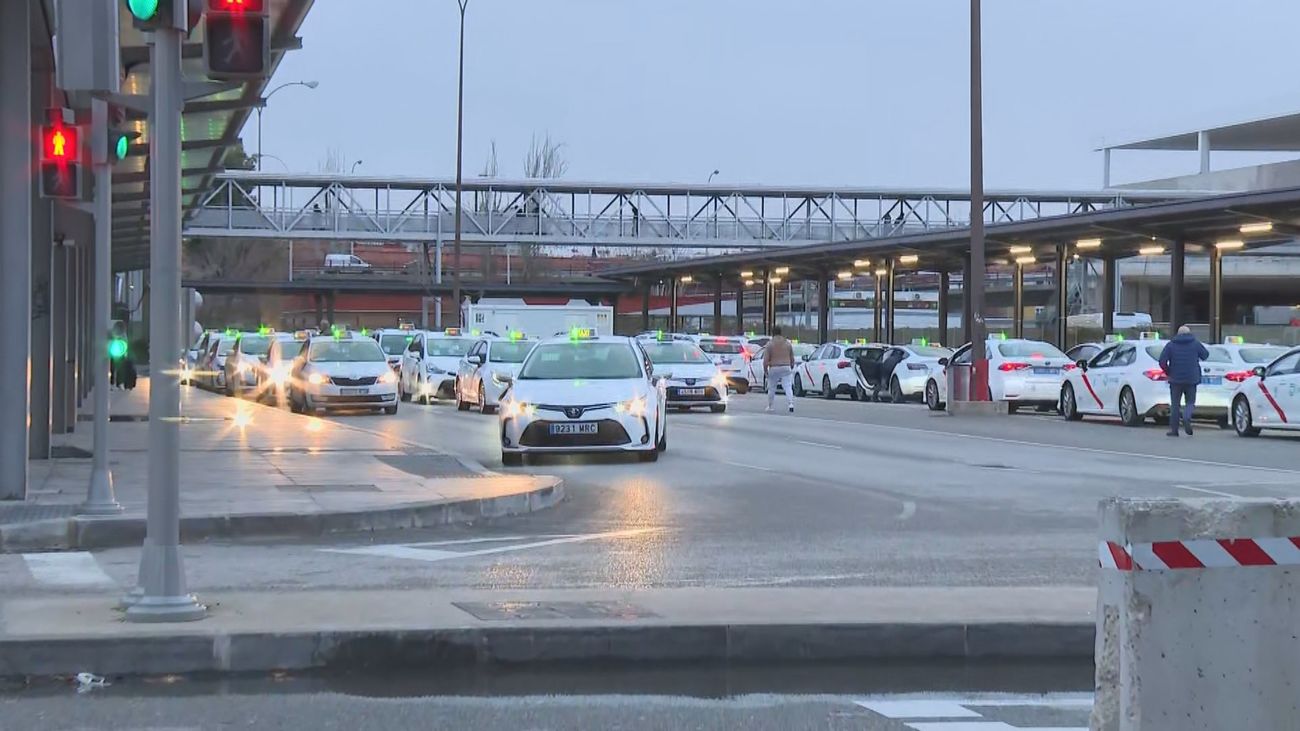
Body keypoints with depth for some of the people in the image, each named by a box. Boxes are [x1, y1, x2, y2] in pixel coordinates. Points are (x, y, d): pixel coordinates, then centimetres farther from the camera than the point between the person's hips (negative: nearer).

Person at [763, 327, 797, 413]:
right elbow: (792, 358, 11)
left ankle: (769, 406, 23)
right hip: (786, 368, 2)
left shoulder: (770, 344, -4)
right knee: (788, 387, -4)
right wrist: (791, 368, 22)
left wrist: (765, 371, 0)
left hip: (774, 368, -2)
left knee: (771, 388, 14)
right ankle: (791, 404, -22)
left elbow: (765, 360, -9)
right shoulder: (787, 343, 7)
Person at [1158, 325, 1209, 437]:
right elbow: (1205, 355, 12)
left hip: (1176, 379, 0)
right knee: (1190, 402, 9)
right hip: (1191, 379, 0)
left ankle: (1174, 429, 4)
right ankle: (1186, 417, -22)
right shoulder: (1195, 343, 3)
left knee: (1175, 404, 7)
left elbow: (1162, 361, -6)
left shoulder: (1170, 345, 1)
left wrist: (1168, 372, 7)